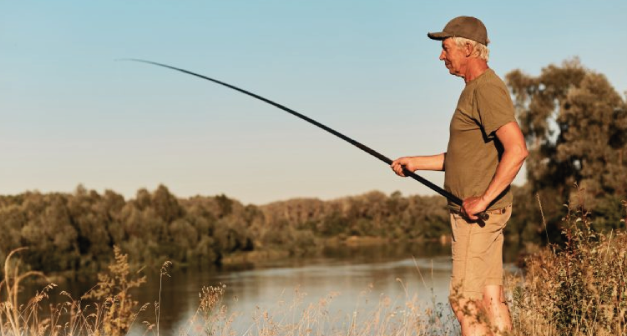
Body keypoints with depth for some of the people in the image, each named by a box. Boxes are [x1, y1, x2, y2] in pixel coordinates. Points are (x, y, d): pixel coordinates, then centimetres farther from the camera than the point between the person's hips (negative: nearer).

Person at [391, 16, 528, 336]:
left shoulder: (488, 90, -16)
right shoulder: (476, 89, 17)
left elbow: (517, 150, -27)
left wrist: (483, 199, -25)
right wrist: (416, 162, 17)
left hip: (478, 213, -10)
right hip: (481, 212, 10)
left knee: (464, 301, -8)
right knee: (490, 297, 10)